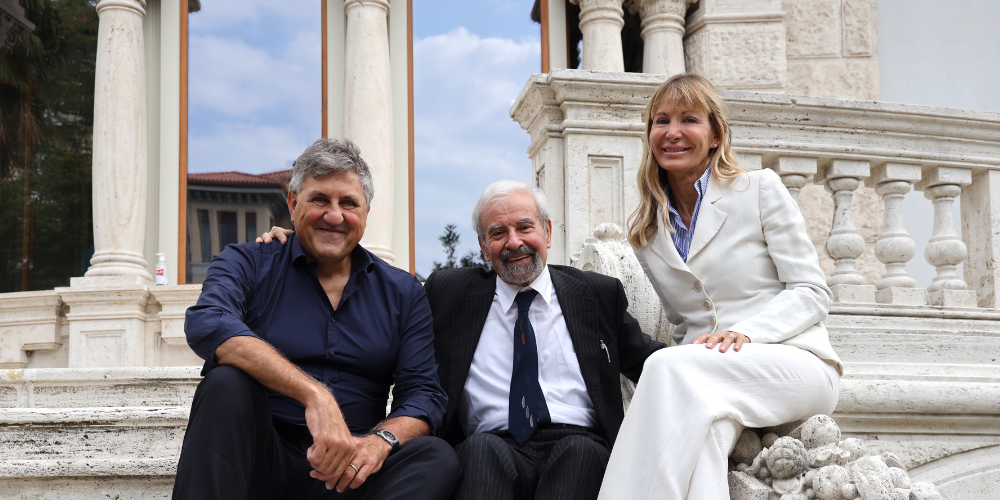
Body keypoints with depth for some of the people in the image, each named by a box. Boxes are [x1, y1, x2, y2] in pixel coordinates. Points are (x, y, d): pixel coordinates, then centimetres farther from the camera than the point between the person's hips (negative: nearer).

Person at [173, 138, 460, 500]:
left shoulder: (403, 293, 13)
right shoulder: (246, 264, 5)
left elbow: (422, 393, 6)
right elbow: (207, 325, -18)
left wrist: (381, 439, -19)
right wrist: (313, 393, -30)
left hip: (343, 470, 2)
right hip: (258, 457, -2)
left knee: (439, 458, -27)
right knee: (227, 384, -30)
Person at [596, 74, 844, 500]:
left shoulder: (760, 189, 5)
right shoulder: (645, 234, 17)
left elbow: (812, 292, 0)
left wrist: (744, 333, -18)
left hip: (795, 363, -3)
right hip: (706, 376, 3)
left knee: (671, 367, -34)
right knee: (702, 423, -37)